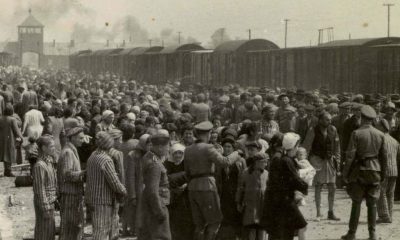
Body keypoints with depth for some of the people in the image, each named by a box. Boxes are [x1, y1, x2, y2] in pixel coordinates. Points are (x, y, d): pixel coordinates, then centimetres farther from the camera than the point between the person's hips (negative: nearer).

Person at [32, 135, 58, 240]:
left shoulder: (48, 162, 9)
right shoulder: (39, 165, -20)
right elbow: (39, 189, -20)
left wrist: (54, 202, 18)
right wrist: (46, 209, -20)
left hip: (50, 203, 9)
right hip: (44, 204, -9)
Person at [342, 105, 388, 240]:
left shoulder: (356, 134, -10)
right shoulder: (380, 135, 2)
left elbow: (350, 155, -12)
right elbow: (384, 156, 6)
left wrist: (345, 173, -5)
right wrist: (383, 173, 16)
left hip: (360, 170, -3)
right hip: (375, 171, 3)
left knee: (356, 203, 3)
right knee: (372, 203, 9)